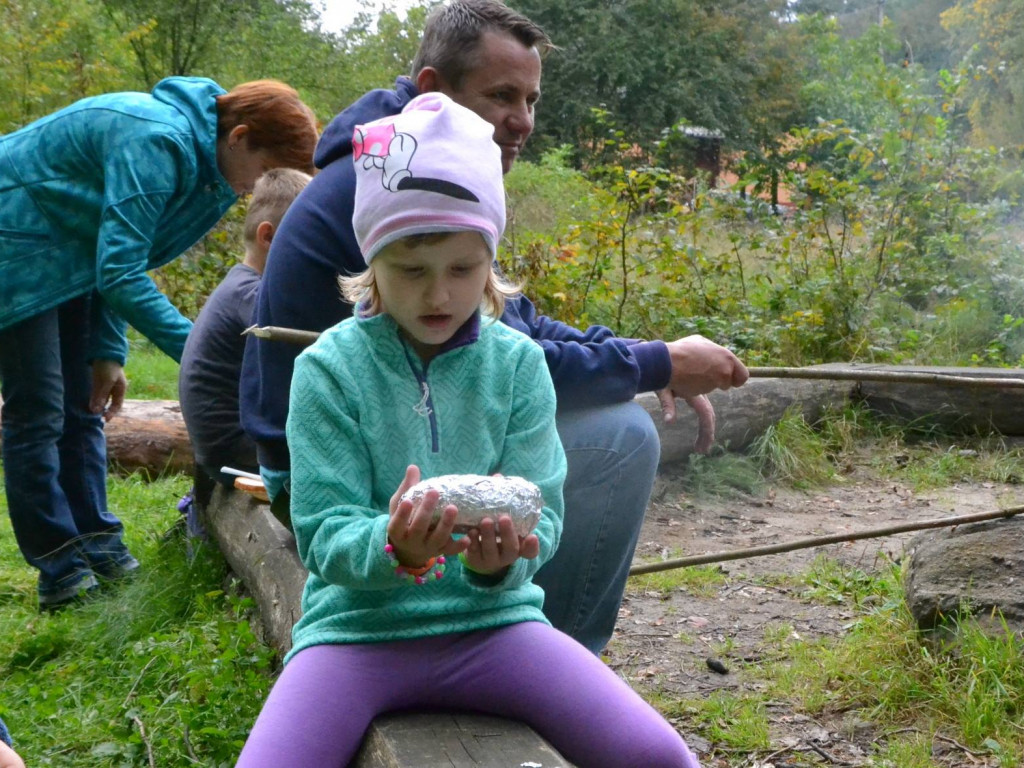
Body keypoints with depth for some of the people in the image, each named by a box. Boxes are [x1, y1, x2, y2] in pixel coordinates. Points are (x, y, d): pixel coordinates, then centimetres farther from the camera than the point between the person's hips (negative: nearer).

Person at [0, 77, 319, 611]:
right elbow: (120, 273, -31)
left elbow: (118, 263, 8)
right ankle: (57, 561, 0)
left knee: (82, 405, 9)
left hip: (67, 253, 10)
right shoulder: (157, 144, -28)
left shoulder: (198, 157, 2)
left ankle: (93, 540, 16)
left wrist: (108, 352, 4)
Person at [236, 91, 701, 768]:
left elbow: (543, 514, -3)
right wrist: (392, 549, -31)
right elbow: (323, 534, -9)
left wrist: (501, 558, -26)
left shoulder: (518, 362, 0)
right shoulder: (330, 367, -5)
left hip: (491, 620, 1)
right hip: (360, 624, -1)